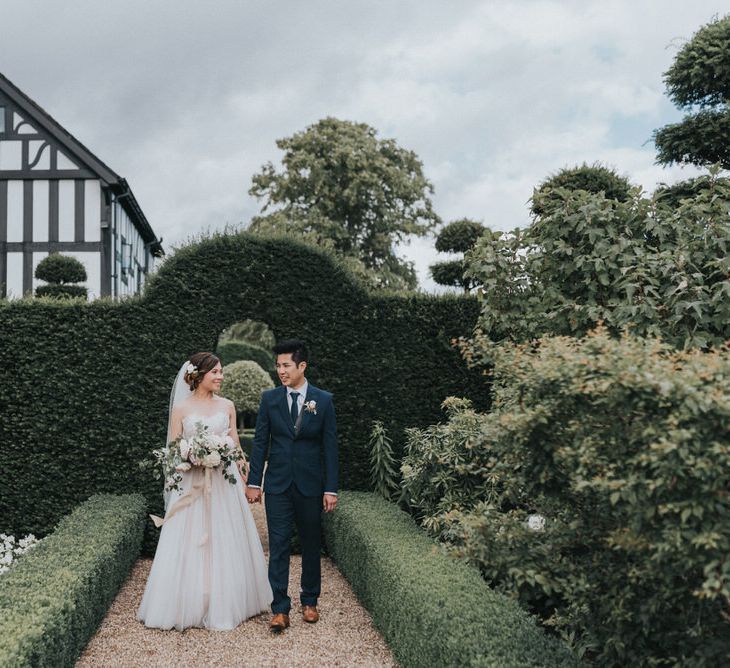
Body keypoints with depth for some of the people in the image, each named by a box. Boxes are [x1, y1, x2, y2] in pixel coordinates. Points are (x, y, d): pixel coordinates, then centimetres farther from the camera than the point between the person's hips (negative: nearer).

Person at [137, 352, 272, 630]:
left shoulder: (227, 406, 7)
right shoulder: (181, 408, 0)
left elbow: (234, 443, 12)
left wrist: (241, 470, 6)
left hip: (224, 484, 2)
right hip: (192, 484, -2)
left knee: (224, 543, 6)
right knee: (188, 546, 1)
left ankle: (223, 607, 18)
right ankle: (187, 606, 14)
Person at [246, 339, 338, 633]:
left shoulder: (323, 400, -3)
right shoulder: (269, 399, 1)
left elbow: (330, 447, -2)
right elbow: (260, 442, 4)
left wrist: (331, 489, -5)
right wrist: (254, 482, 0)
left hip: (310, 486, 0)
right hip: (278, 485, 0)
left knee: (311, 545, 11)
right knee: (278, 546, -2)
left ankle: (309, 601, 27)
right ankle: (280, 610, 4)